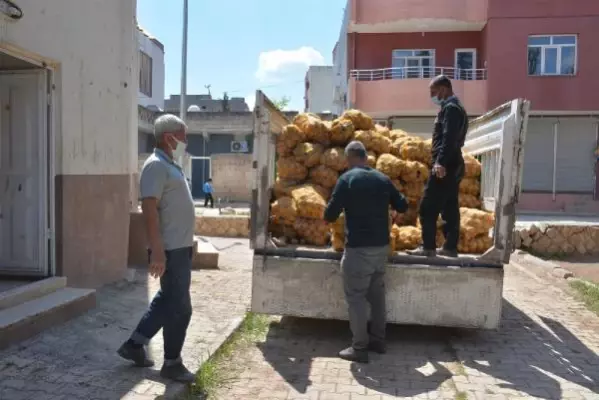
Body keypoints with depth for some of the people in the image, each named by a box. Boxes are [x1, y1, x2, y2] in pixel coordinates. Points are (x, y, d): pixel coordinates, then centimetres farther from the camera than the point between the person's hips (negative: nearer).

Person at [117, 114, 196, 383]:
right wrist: (157, 251, -27)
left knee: (167, 300, 19)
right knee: (179, 307, 0)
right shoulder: (156, 165, -15)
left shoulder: (170, 165, 16)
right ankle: (172, 364, 15)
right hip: (170, 250, -10)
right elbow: (149, 209, -23)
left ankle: (134, 345, 30)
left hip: (180, 247, 10)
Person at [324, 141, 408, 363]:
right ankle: (378, 340, 28)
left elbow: (330, 215, -11)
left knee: (356, 297, 3)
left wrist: (330, 214, 11)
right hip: (381, 246, 6)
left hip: (359, 249, -6)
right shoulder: (383, 179, 6)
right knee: (377, 295, 17)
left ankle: (359, 348, 8)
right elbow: (402, 207, 15)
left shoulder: (347, 179, -11)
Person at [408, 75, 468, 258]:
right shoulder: (455, 107, 20)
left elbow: (449, 138, -23)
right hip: (452, 165, 10)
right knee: (450, 209, 10)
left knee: (427, 208, -8)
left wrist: (441, 162, -30)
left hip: (445, 166, -10)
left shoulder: (450, 108, -10)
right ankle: (450, 247, 15)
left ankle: (428, 247, -4)